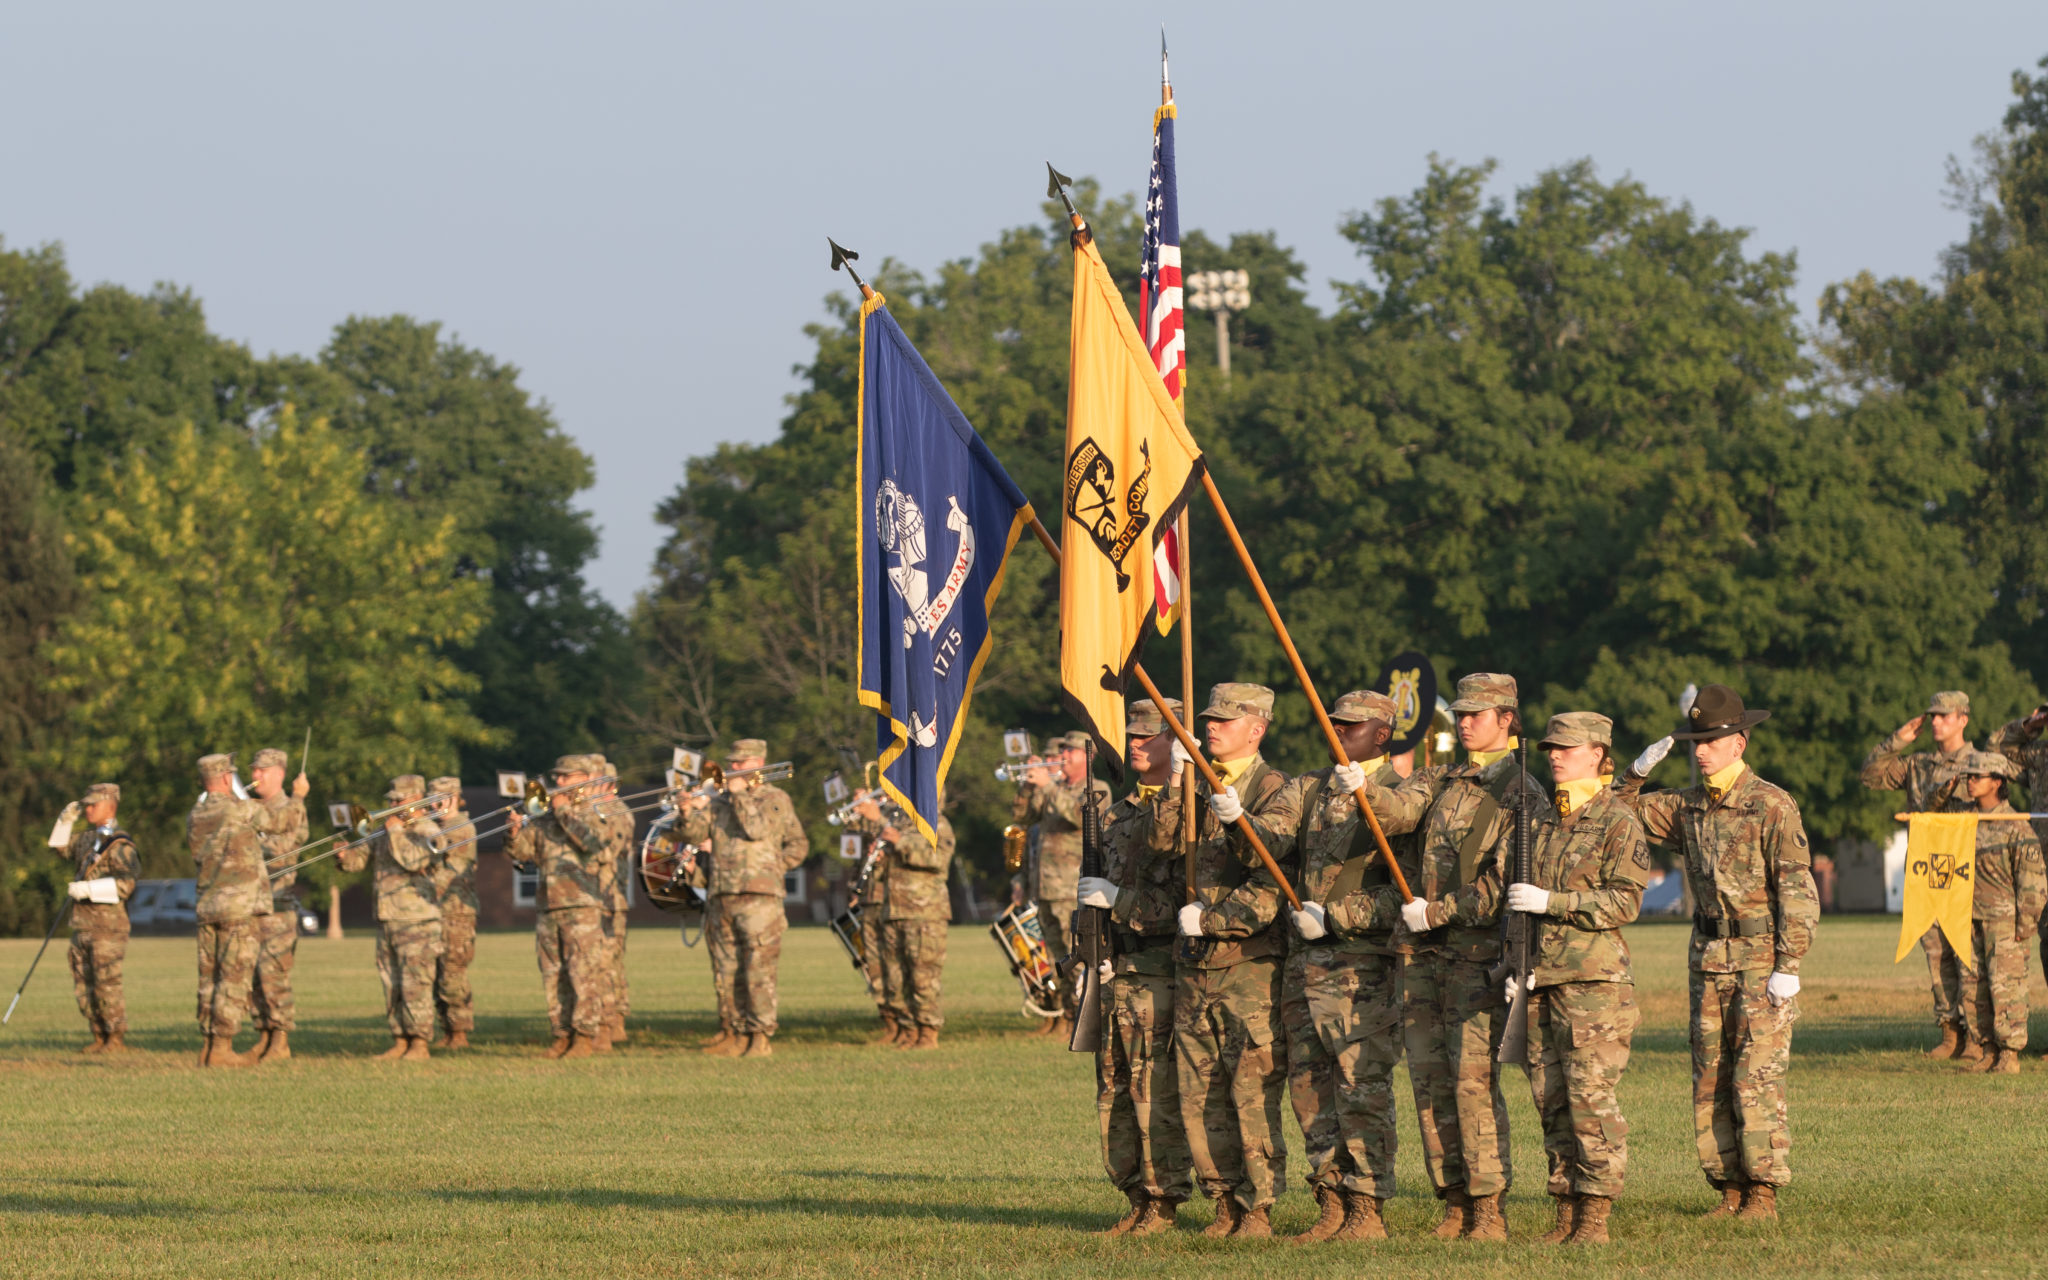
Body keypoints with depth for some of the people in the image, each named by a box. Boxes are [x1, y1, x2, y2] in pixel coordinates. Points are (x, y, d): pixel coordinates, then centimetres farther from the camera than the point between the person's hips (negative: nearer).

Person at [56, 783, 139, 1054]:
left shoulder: (119, 845, -11)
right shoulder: (87, 838, 16)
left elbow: (126, 884, -21)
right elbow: (62, 848, 34)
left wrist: (89, 889, -25)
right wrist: (66, 820, 18)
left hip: (107, 923, -9)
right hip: (83, 924, 9)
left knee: (106, 984, -9)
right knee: (84, 986, 9)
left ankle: (117, 1039, -4)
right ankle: (100, 1039, 14)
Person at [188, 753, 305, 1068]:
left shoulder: (194, 817, 7)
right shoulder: (240, 810, -9)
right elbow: (278, 821, 6)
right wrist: (297, 796, 27)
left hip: (206, 905, 6)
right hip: (239, 906, -6)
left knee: (210, 977, 11)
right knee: (234, 977, -5)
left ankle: (209, 1045, 11)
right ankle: (221, 1047, -9)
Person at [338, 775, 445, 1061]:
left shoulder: (428, 831, -5)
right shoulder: (384, 832, 17)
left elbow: (413, 859, -22)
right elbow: (359, 858, 15)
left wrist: (396, 831, -12)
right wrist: (345, 855, -7)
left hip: (417, 922, -7)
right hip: (386, 920, 7)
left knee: (415, 984, -9)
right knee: (392, 987, 8)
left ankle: (420, 1043, -6)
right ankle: (400, 1041, 13)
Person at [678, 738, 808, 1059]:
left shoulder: (775, 798, 6)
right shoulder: (719, 801, 18)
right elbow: (695, 834, 8)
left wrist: (741, 794, -5)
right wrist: (688, 812, -15)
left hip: (759, 896, -5)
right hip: (723, 897, 5)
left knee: (759, 969, -9)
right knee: (731, 970, 5)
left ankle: (761, 1036, -6)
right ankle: (741, 1035, 11)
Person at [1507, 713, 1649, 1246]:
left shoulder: (1618, 822, -3)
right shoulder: (1539, 823, 16)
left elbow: (1625, 901, -12)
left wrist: (1551, 901, -17)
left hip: (1596, 981, -6)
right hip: (1540, 982, 6)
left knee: (1591, 1098, -9)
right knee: (1551, 1099, 5)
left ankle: (1596, 1216, -6)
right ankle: (1566, 1213, 10)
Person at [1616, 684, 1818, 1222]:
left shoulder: (1773, 807, -9)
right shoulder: (1688, 806, 10)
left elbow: (1797, 890, -12)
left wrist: (1788, 966, -16)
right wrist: (1638, 772, 1)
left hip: (1761, 961, -7)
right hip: (1709, 963, 7)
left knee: (1756, 1079, -8)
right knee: (1710, 1082, 6)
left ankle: (1763, 1193, -5)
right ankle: (1729, 1191, 11)